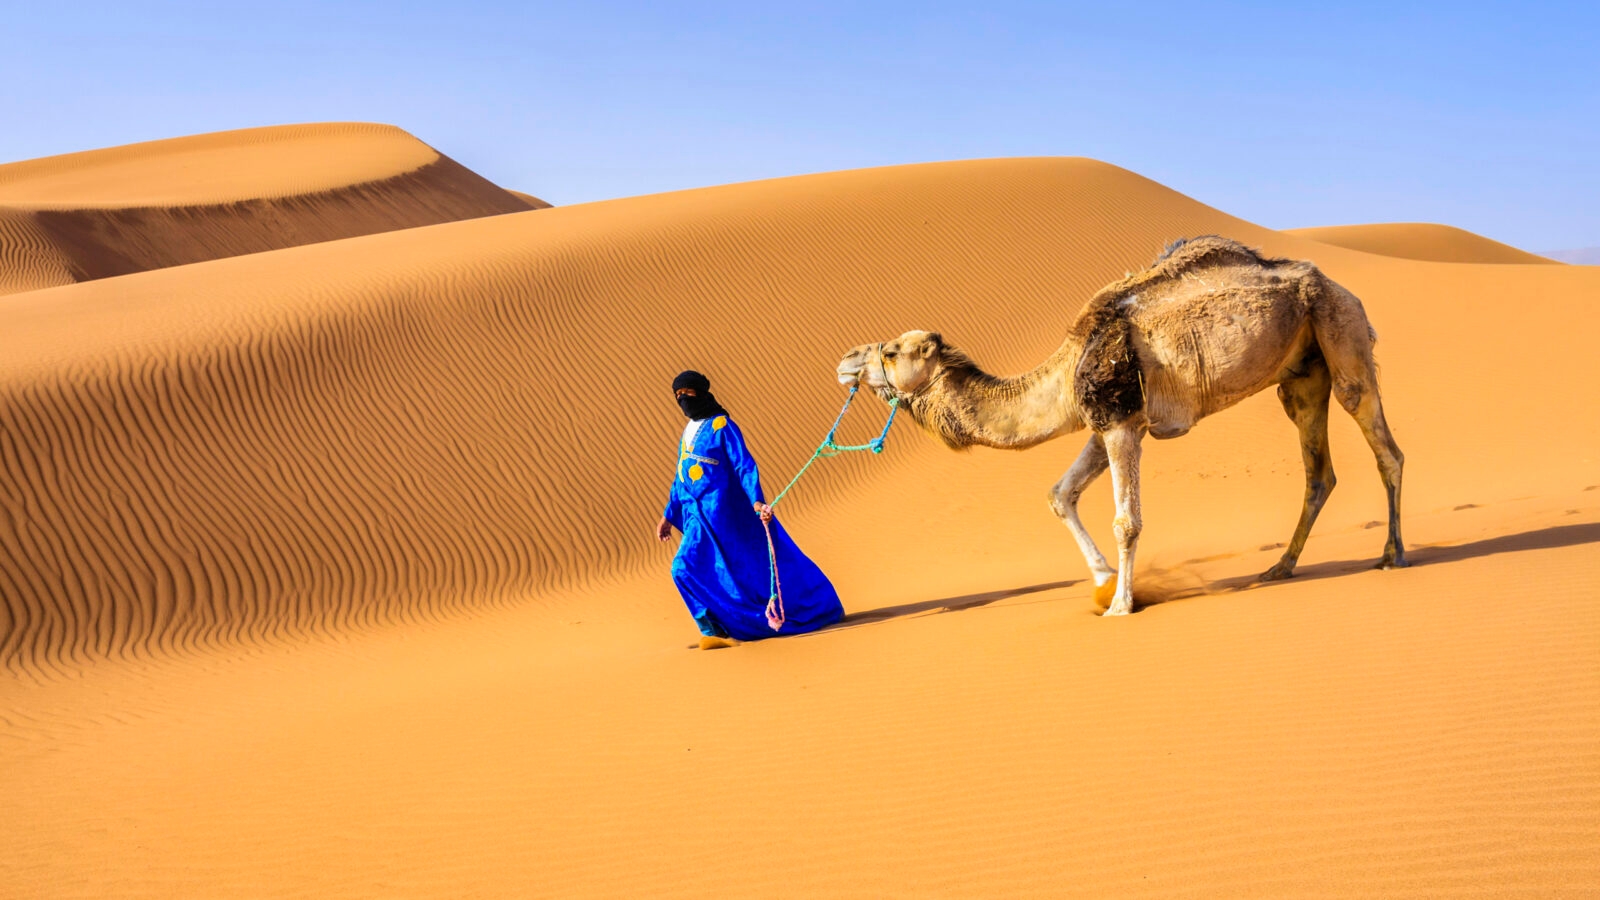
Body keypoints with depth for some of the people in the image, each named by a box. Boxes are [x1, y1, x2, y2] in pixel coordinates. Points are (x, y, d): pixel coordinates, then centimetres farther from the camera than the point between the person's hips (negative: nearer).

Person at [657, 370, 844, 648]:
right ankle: (712, 631, 1)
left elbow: (745, 466, -15)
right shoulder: (688, 431, 16)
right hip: (698, 515, 7)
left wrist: (757, 501, -28)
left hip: (723, 511, -7)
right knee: (683, 569, -5)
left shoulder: (722, 425, -7)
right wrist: (668, 515, 25)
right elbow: (681, 478, 24)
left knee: (759, 564, -3)